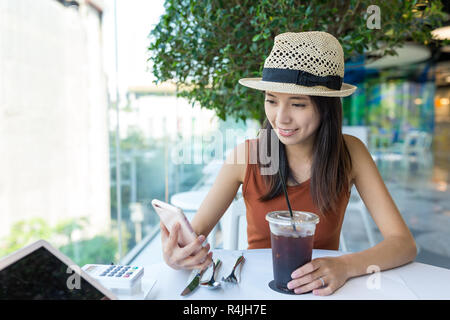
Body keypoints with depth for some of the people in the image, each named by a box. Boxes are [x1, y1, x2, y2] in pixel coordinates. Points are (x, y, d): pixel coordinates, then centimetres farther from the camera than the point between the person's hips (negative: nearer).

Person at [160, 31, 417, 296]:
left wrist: (345, 266, -30)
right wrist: (176, 255, -32)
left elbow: (404, 243, -12)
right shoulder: (246, 155, -11)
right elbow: (194, 232, -9)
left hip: (319, 289, 1)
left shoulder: (349, 153, -10)